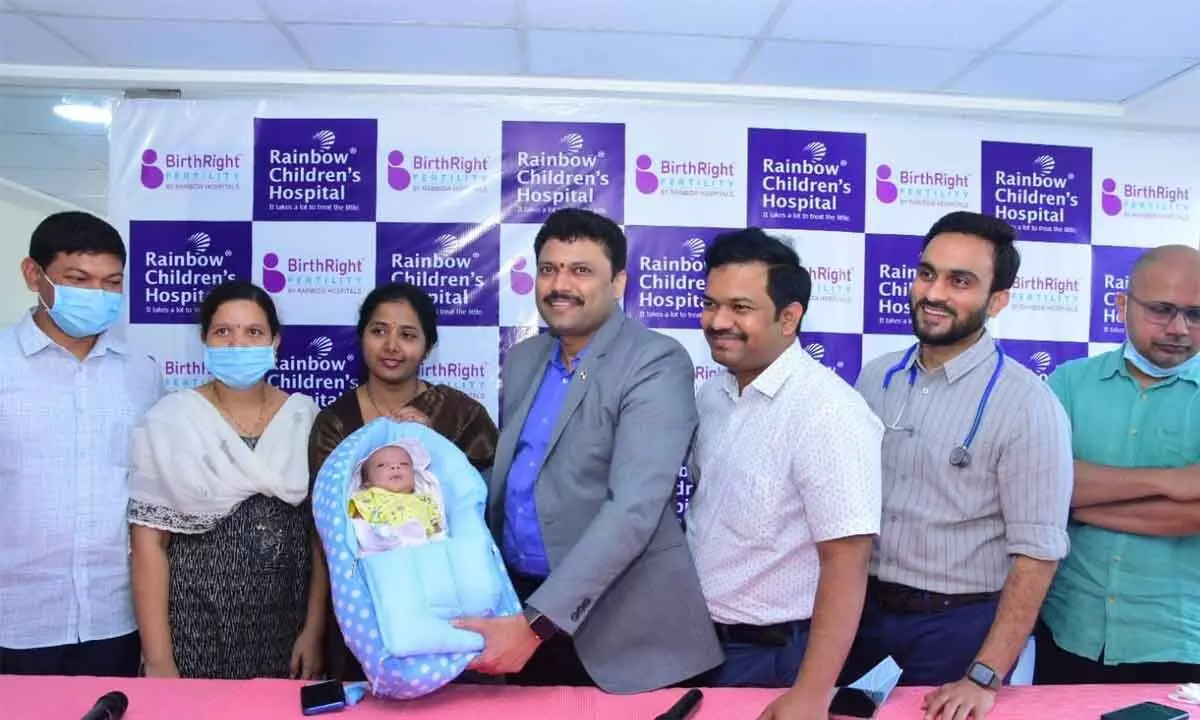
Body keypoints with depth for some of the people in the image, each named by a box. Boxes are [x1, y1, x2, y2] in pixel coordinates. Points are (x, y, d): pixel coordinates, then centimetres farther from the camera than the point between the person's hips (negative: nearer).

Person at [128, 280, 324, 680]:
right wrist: (158, 660, -9)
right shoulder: (170, 420, -4)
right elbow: (149, 542, -6)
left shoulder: (306, 417, 1)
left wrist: (314, 630, -3)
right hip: (198, 624, -2)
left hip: (288, 624, 2)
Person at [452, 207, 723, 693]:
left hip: (619, 625, -6)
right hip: (518, 601, 6)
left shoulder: (656, 364, -15)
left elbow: (634, 509, -24)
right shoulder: (521, 360, 6)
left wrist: (536, 623, -28)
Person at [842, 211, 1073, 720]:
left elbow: (1037, 553, -16)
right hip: (864, 613, 4)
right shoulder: (875, 378, 0)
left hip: (960, 626, -4)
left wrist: (984, 679, -19)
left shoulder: (1028, 405, -16)